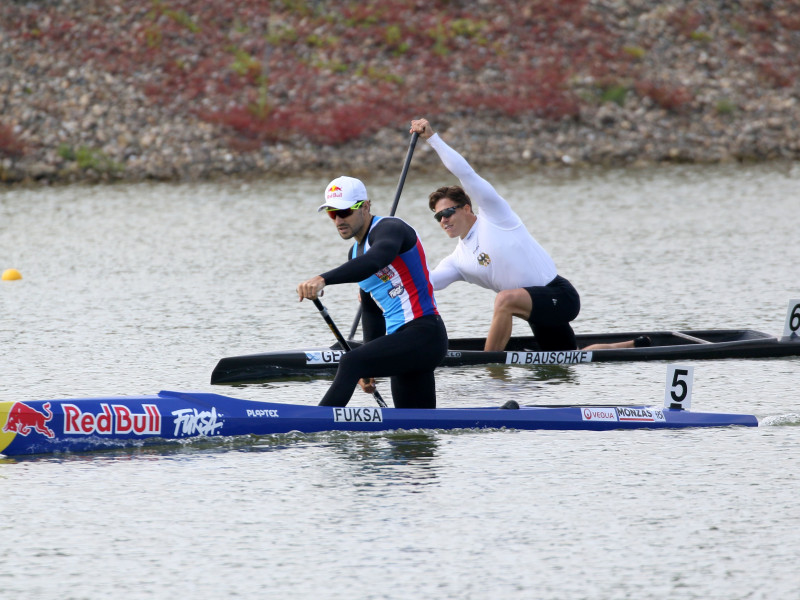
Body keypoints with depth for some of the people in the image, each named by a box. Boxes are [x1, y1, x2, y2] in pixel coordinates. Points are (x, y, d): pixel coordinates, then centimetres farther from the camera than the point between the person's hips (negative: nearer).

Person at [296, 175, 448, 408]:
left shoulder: (389, 228, -9)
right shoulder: (356, 253, 19)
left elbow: (374, 262, -33)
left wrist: (323, 279, -45)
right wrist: (370, 366, 21)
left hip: (424, 335, -10)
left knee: (351, 362, -29)